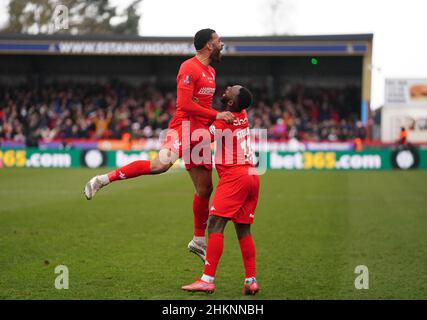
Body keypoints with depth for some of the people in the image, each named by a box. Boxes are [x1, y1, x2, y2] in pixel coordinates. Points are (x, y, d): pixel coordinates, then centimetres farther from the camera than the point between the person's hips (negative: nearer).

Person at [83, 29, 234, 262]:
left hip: (200, 133, 9)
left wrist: (214, 122, 20)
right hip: (183, 126, -9)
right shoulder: (189, 68, -10)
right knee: (161, 164, -34)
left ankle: (198, 241, 22)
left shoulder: (211, 71, 20)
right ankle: (103, 180, -24)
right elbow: (185, 104, -18)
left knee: (204, 188, 9)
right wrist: (216, 115, -17)